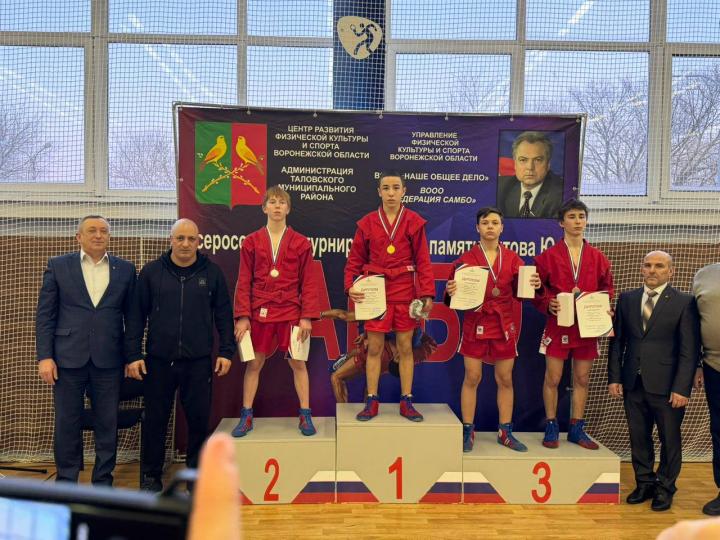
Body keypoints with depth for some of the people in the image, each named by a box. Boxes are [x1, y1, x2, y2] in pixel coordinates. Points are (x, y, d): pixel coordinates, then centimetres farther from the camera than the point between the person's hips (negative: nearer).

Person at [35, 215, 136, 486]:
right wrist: (44, 357, -5)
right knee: (67, 424, 8)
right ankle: (66, 481, 24)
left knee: (107, 423, 8)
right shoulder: (57, 266, 4)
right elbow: (44, 314, 2)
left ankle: (103, 481, 22)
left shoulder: (125, 269, 6)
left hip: (109, 360, 1)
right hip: (68, 358, -1)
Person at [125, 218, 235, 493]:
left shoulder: (212, 272, 2)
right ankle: (150, 475, 25)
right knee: (155, 420, 9)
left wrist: (226, 351, 1)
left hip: (199, 361, 0)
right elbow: (136, 315, 2)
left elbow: (223, 314, 5)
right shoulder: (151, 271, 1)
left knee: (199, 419, 7)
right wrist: (133, 354, -2)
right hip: (158, 360, 0)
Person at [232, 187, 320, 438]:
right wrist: (243, 316, -5)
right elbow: (244, 282, 2)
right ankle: (246, 417, 22)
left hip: (291, 312, 0)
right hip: (259, 312, 1)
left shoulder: (301, 243, 2)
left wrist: (307, 317, -6)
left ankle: (305, 415, 18)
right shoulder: (251, 242, 4)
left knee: (298, 363, 5)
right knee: (254, 363, 8)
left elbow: (308, 283, 1)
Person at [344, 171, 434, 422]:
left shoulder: (414, 222, 0)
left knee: (405, 347, 7)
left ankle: (407, 401, 18)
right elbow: (355, 260, 6)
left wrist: (427, 293, -10)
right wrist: (350, 286, -8)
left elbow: (423, 261, -2)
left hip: (405, 293, 0)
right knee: (374, 347, 4)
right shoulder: (367, 223, 2)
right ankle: (372, 401, 16)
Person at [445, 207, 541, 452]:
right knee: (472, 378, 0)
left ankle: (505, 432, 20)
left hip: (504, 325, 2)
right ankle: (468, 432, 11)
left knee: (505, 379, 8)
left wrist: (533, 284, -21)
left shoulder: (512, 259, 5)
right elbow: (458, 291, -2)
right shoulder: (466, 258, -1)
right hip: (476, 323, -2)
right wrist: (451, 291, -24)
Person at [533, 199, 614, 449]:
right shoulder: (548, 256, -1)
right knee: (553, 378, 1)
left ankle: (577, 429, 21)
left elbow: (607, 289, 12)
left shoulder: (598, 258, 6)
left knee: (582, 379, 9)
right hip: (558, 325, -2)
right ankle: (551, 427, 15)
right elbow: (537, 290, 1)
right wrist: (548, 304, -17)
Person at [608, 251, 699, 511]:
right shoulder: (627, 299, 7)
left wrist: (682, 388, -12)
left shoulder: (684, 302, -3)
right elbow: (617, 341, 9)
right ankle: (644, 483, 28)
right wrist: (614, 377, 3)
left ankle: (665, 487, 26)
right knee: (638, 437, 11)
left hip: (666, 386, -3)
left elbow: (690, 350, -6)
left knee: (670, 439, 9)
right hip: (633, 383, 3)